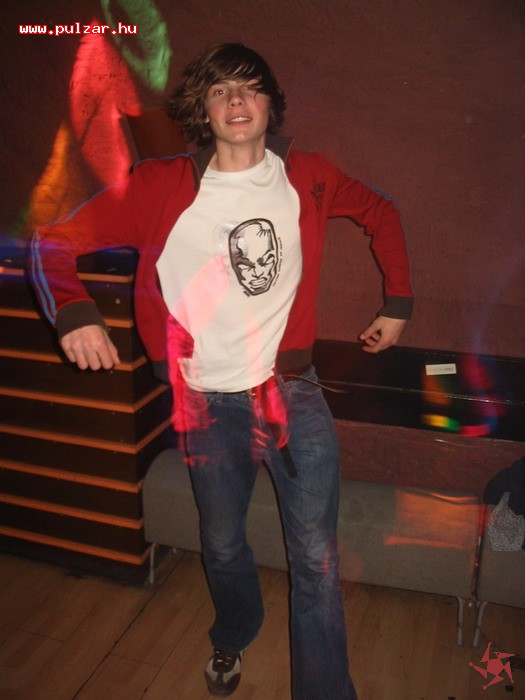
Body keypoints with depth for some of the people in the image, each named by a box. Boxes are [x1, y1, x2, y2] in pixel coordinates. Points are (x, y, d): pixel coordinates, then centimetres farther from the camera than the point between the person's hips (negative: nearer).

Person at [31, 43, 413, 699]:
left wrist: (397, 302, 12)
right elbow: (53, 242, -5)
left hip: (294, 391, 1)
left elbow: (380, 213, 17)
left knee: (316, 557, 3)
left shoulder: (306, 177, 0)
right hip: (210, 403, 0)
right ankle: (234, 635, 53)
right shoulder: (162, 187, -6)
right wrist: (73, 311, -23)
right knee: (223, 545, 20)